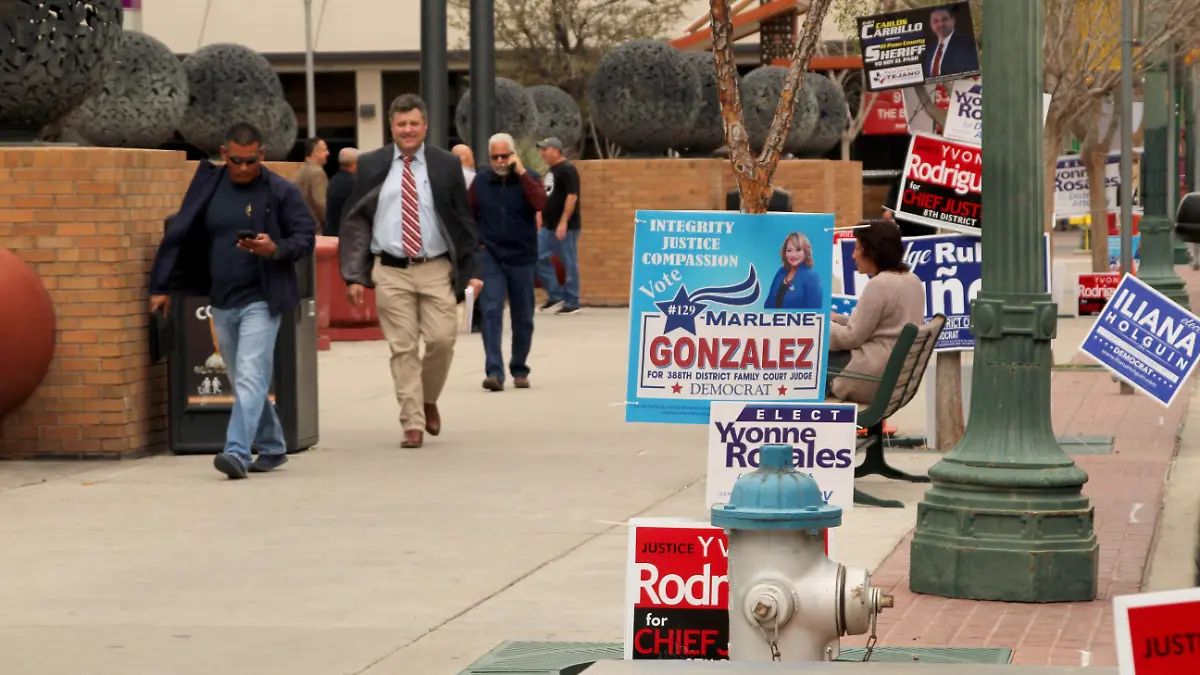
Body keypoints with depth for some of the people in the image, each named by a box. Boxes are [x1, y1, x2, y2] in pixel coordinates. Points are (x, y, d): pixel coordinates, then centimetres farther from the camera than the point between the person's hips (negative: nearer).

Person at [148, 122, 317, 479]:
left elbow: (306, 237, -3)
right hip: (222, 302, 5)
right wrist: (163, 286, 6)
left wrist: (277, 249, -24)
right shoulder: (209, 187, 6)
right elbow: (180, 235, 8)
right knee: (243, 382, 14)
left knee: (250, 378, -16)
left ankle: (237, 451, -22)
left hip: (260, 301, -5)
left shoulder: (281, 192, -5)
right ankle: (272, 448, 27)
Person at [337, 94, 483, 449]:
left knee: (442, 340, -6)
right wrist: (353, 275, 0)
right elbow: (354, 222, 7)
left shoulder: (446, 165, 6)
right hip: (391, 271, 0)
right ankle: (412, 425, 4)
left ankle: (428, 400, 21)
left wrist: (471, 271, 1)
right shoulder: (370, 165, 6)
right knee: (403, 349, -2)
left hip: (436, 270, 0)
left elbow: (464, 221, 8)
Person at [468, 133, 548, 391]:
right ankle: (494, 372, -20)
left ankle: (519, 370, 23)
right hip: (490, 257, 0)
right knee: (491, 311, -14)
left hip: (522, 257, 0)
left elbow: (541, 203, -22)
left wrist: (521, 172, -21)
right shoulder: (481, 181, 3)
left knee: (523, 318, 8)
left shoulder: (528, 178, -2)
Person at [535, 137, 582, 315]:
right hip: (548, 226, 10)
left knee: (569, 264, -2)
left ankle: (572, 303, 5)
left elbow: (572, 196, -20)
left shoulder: (568, 170, -13)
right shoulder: (552, 171, 15)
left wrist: (563, 222, -24)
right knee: (539, 259, 6)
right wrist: (542, 220, 21)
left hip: (565, 227, -10)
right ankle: (555, 295, 15)